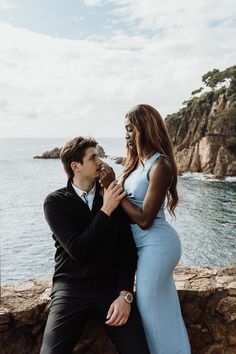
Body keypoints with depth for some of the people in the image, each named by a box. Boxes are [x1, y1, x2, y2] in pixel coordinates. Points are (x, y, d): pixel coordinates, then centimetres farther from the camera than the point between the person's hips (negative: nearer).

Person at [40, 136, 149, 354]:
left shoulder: (114, 196, 2)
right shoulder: (55, 202, -5)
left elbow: (128, 248, 1)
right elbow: (78, 251, -16)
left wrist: (125, 294, -9)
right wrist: (106, 210, -18)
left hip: (112, 285, 2)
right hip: (71, 287, -1)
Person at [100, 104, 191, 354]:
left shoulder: (160, 165, -19)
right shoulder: (139, 161, 7)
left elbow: (144, 219, -22)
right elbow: (127, 201, 7)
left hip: (156, 244, -9)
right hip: (149, 244, 9)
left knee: (149, 309, 5)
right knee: (163, 309, 21)